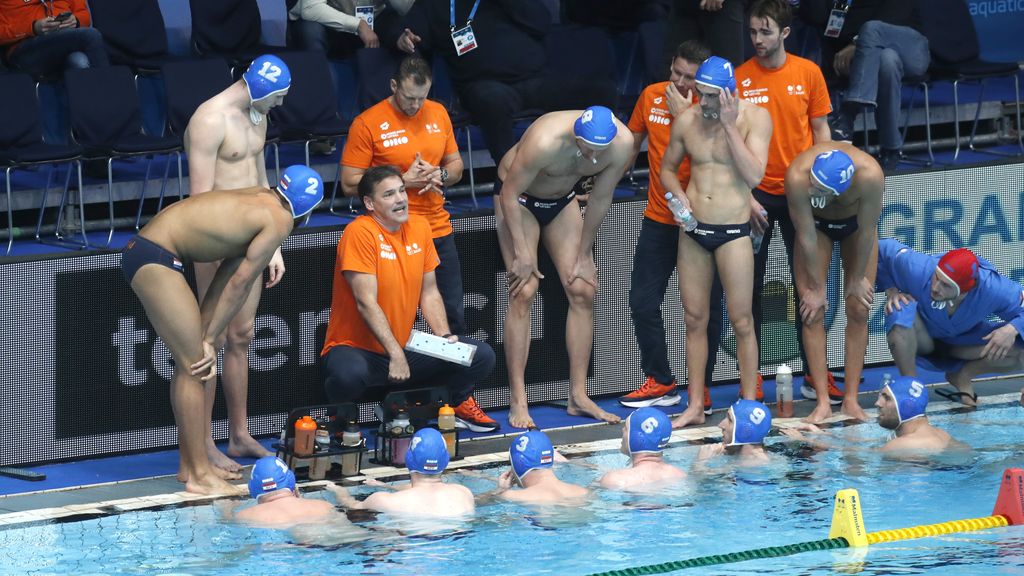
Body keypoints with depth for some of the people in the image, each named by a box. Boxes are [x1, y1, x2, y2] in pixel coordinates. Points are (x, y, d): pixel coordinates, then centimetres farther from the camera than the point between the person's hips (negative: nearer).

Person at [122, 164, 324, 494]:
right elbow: (239, 283, -9)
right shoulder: (279, 221, -11)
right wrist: (210, 338, -2)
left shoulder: (259, 200, 17)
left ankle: (190, 464, 22)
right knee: (193, 364, -7)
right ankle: (199, 474, -4)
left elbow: (228, 274, 16)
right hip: (154, 259, -10)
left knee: (191, 361, 15)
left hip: (145, 251, 10)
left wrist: (207, 335, 12)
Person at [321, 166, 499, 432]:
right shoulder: (360, 232, -17)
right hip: (357, 349, -6)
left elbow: (429, 293, 10)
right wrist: (395, 354, -25)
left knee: (481, 357, -6)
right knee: (350, 375, -40)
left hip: (407, 347, 6)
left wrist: (444, 337, -6)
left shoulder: (419, 227, 5)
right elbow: (366, 303, -21)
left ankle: (457, 403, 24)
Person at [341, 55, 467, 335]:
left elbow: (456, 165, 19)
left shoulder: (438, 113, 8)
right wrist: (405, 180, -15)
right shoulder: (367, 123, -8)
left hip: (439, 229, 5)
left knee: (454, 316, 8)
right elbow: (350, 184, -9)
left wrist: (440, 175, -5)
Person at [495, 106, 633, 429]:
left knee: (583, 291, -2)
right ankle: (518, 404, -13)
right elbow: (509, 195, -27)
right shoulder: (546, 140, -39)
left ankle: (578, 397, 6)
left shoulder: (622, 143, -25)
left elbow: (600, 200, -10)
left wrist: (583, 255, -5)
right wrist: (522, 254, -25)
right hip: (519, 199, -5)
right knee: (524, 293, -14)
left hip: (562, 200, 5)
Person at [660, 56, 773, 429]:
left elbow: (754, 175, -17)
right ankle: (695, 406, 15)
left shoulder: (755, 118, -6)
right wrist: (680, 196, -3)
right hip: (693, 230, 4)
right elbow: (668, 168, 17)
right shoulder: (687, 121, 3)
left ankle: (749, 405, 6)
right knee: (695, 319, 8)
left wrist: (730, 126, -18)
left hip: (733, 231, -4)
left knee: (741, 321, -2)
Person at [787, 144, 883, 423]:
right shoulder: (797, 177, -41)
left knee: (859, 309, -5)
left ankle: (851, 400, 0)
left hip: (855, 222, 0)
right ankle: (823, 402, -8)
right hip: (816, 222, 0)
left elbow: (867, 232, -25)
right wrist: (816, 289, -18)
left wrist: (857, 279, -13)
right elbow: (807, 236, -28)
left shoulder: (870, 175, -42)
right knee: (813, 311, -9)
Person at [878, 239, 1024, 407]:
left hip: (965, 339, 1)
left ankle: (961, 374, 1)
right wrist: (890, 290, -24)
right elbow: (884, 248, -18)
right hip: (920, 340, -1)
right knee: (901, 314, -38)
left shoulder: (995, 290, -34)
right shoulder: (918, 270, -35)